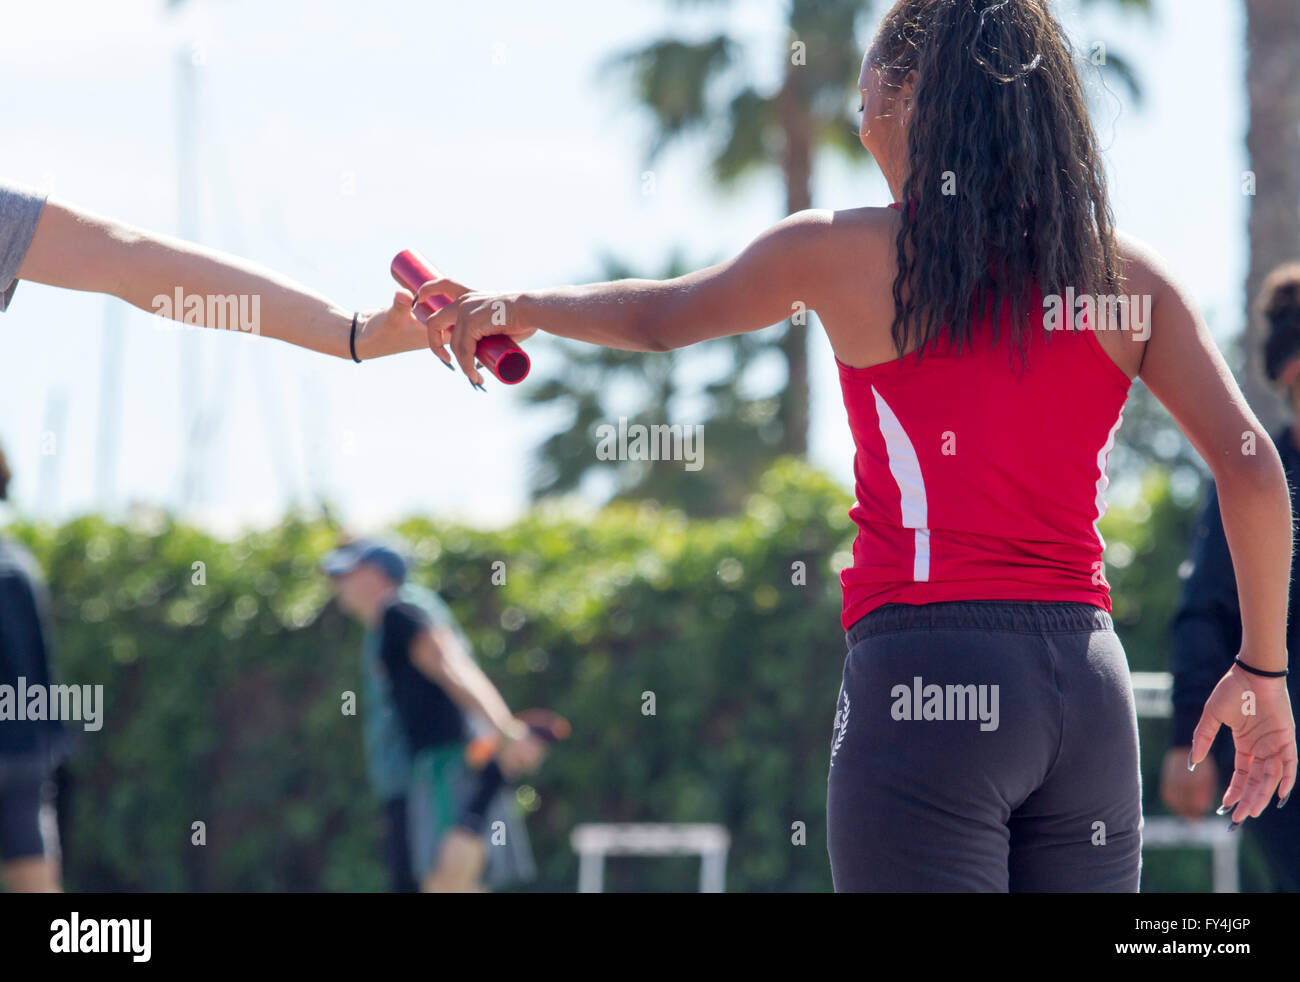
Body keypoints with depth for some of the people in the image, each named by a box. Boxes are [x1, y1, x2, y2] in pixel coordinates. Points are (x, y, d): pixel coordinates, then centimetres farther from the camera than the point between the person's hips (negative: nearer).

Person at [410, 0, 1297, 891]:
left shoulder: (841, 256, 1)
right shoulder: (1126, 276, 6)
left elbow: (656, 319, 18)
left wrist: (515, 308, 36)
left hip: (923, 677, -4)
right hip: (1088, 681, 4)